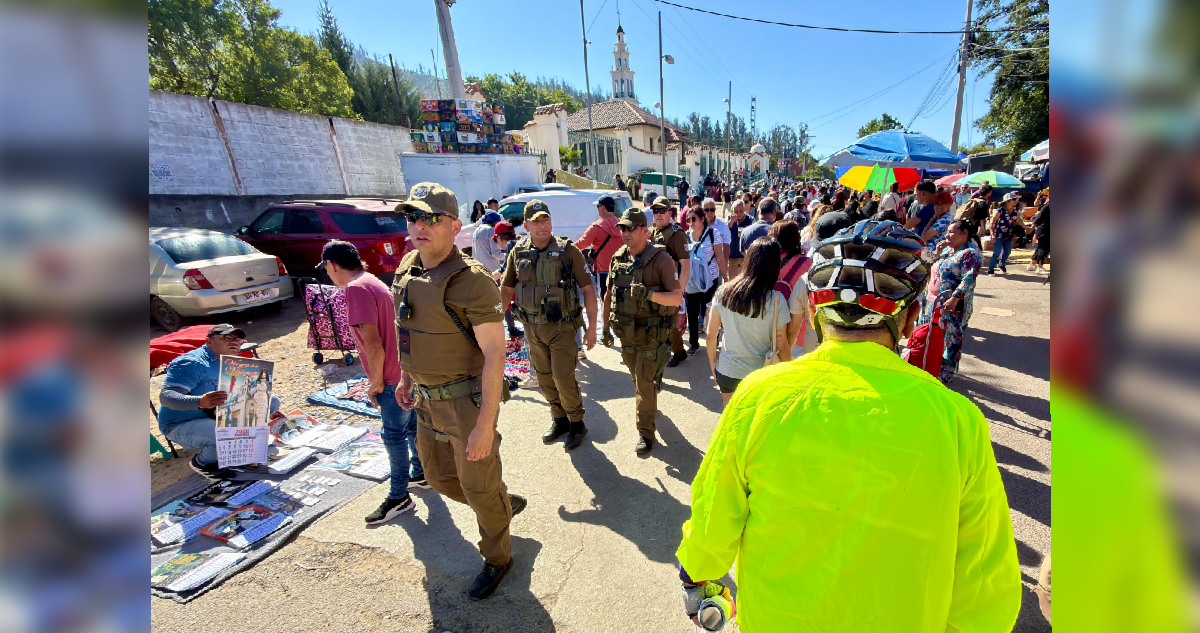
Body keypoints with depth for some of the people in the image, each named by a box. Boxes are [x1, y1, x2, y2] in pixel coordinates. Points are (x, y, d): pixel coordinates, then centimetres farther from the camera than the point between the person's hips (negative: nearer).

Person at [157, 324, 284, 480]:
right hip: (181, 426, -8)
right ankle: (202, 462, -2)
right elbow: (165, 396, -30)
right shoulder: (192, 363, -19)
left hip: (216, 419, 8)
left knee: (272, 401, 1)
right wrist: (201, 402, -50)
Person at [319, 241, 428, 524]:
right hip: (406, 371, 10)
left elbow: (373, 344, -25)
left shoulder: (356, 289, -18)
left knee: (394, 435, 4)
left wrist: (377, 382, -13)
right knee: (412, 426, 21)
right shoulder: (372, 281, 12)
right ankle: (420, 474, 39)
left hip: (393, 377, -10)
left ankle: (399, 497, 19)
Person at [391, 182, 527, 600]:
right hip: (427, 399, 8)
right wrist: (406, 376, 18)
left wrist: (485, 425, -25)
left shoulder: (471, 280, -23)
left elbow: (495, 353, -24)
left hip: (467, 400, -8)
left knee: (480, 486, 10)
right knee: (438, 476, 24)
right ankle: (505, 505, 49)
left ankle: (497, 558, 38)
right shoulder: (408, 268, 2)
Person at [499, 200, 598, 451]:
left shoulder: (567, 250, -10)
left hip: (561, 327, -4)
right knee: (544, 377, 15)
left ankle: (576, 422, 22)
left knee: (563, 378, -2)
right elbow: (506, 289, 9)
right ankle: (559, 419, 35)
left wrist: (592, 326, -10)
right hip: (531, 328, 4)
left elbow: (587, 288, -8)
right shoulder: (518, 252, 1)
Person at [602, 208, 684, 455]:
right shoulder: (618, 258, 3)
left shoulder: (660, 259, -14)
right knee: (637, 378, 23)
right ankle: (648, 406, 51)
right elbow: (609, 295, 12)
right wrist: (606, 326, 13)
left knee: (645, 384, 0)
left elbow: (677, 297, -18)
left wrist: (649, 294, -33)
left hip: (650, 332, -5)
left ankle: (645, 433, 17)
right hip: (625, 330, 6)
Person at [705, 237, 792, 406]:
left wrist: (712, 362, 13)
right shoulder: (776, 300, -17)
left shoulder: (723, 292, -10)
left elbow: (710, 336, -3)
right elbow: (782, 346, -10)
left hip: (727, 372, 2)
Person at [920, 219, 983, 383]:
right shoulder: (947, 250, 16)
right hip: (933, 302, 8)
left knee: (951, 337, 1)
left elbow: (969, 280, -19)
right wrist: (937, 253, 6)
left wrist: (954, 298, -29)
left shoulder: (970, 253, -9)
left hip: (952, 306, -8)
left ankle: (947, 372, 11)